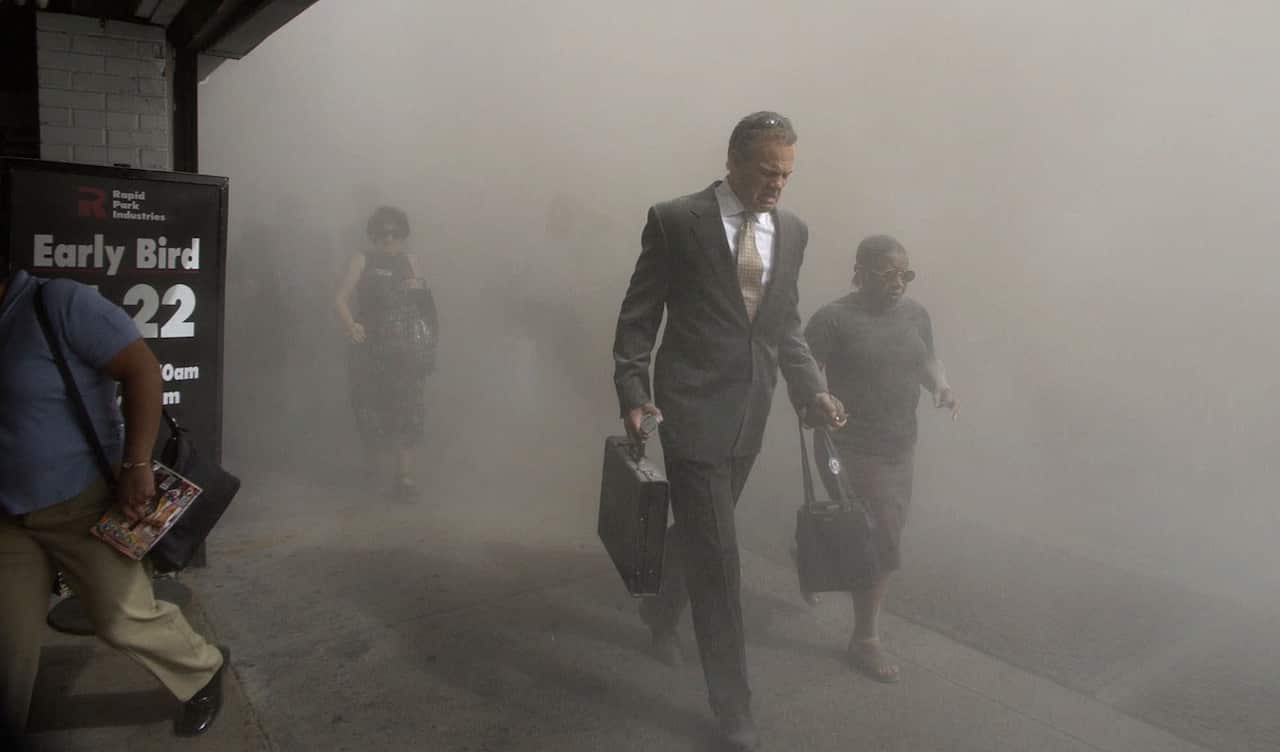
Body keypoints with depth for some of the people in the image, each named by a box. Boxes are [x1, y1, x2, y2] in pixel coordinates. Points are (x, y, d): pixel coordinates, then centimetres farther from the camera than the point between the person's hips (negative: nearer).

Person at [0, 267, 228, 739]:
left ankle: (203, 674, 28)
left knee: (123, 619, 3)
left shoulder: (58, 304, -16)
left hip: (83, 504, -6)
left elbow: (141, 369, -20)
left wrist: (135, 466, -23)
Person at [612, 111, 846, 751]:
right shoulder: (676, 220, -7)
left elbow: (785, 325, 15)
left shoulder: (792, 230, 8)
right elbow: (638, 317, -5)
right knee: (716, 553, -3)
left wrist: (812, 389, 3)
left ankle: (660, 611, 50)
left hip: (750, 411, 6)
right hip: (692, 406, -5)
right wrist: (634, 394, -15)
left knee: (699, 532, 20)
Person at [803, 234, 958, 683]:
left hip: (901, 448, 6)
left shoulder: (915, 313, 6)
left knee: (881, 539, 14)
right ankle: (865, 640, 15)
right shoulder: (833, 318, -13)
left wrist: (941, 385, -2)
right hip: (852, 450, -6)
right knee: (880, 542, -4)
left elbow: (927, 361, 18)